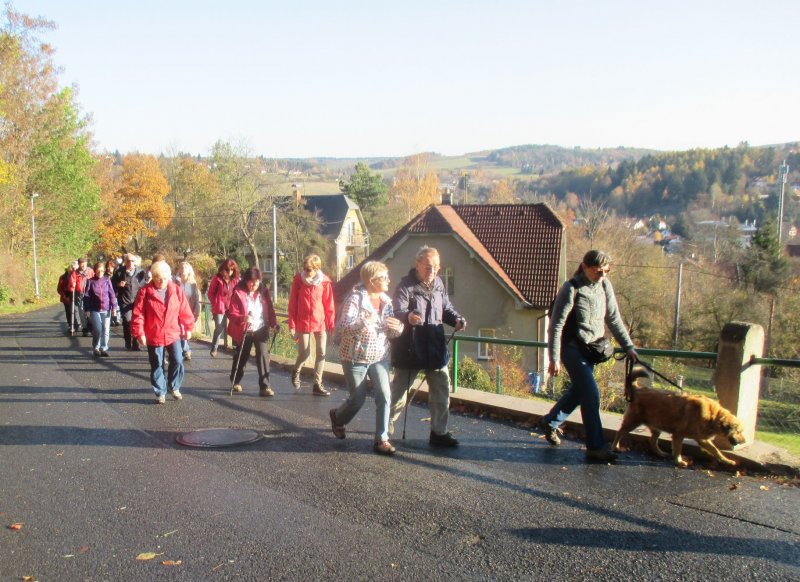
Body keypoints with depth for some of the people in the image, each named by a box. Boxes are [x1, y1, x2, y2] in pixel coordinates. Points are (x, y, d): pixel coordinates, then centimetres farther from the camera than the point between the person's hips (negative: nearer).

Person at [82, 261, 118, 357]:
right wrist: (87, 309, -4)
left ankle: (104, 349, 14)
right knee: (97, 329, -9)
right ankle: (96, 348, 12)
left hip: (106, 310, 2)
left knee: (105, 330, 3)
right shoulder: (90, 281, 0)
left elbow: (112, 295, 4)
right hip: (94, 310, -2)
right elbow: (86, 296, 1)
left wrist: (114, 307, -1)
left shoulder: (107, 281, 4)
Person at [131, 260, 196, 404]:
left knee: (178, 361, -1)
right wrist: (139, 332, -15)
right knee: (157, 365, 7)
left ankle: (175, 387, 22)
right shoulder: (145, 292, -9)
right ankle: (160, 392, 21)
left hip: (173, 334, 2)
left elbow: (185, 311, 3)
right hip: (154, 336, -2)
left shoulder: (176, 290, -1)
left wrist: (188, 327, 4)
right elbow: (138, 314, -11)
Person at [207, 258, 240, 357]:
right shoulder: (217, 278, -7)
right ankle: (214, 349, 15)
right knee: (219, 329, 0)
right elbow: (211, 293, 0)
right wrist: (216, 304, -1)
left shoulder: (236, 279, 2)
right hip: (219, 308, -3)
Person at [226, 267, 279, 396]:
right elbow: (232, 313, -13)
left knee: (263, 354, -12)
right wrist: (242, 318, -32)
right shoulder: (238, 293, -11)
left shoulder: (264, 292, 0)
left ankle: (264, 386, -10)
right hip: (244, 331, -2)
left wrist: (273, 324, -7)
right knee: (241, 357, 13)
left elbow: (270, 310, 7)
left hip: (261, 330, 2)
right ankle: (235, 382, 37)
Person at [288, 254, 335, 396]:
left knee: (321, 353, 3)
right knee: (304, 353, 2)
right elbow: (292, 303, -2)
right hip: (303, 323, -1)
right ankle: (296, 372, 34)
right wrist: (292, 325, -3)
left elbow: (329, 304, -1)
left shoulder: (325, 281, -6)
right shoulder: (298, 280, -6)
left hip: (321, 323, 1)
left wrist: (331, 324, -1)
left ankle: (317, 384, 14)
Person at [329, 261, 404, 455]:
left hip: (380, 357, 5)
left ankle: (381, 439, 1)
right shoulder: (355, 299, -15)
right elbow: (342, 327, -24)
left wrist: (397, 329, -16)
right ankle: (337, 417, 39)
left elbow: (391, 333, 8)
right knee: (357, 400, 7)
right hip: (356, 357, -5)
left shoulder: (386, 301, 3)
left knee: (384, 396, -9)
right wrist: (364, 321, -42)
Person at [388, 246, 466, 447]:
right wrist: (408, 316, -45)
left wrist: (456, 319, -1)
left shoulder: (439, 284, 9)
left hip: (436, 348, 6)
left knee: (442, 390, 8)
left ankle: (439, 432, 20)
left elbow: (446, 308, 20)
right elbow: (397, 312, -22)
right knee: (399, 390, 6)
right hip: (410, 349, -6)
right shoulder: (406, 285, -11)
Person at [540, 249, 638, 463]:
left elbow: (613, 319, 11)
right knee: (591, 394, -10)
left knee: (578, 390, 18)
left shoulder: (604, 286, 3)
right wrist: (554, 359, -17)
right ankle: (596, 447, -3)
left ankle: (550, 422, 39)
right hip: (573, 347, -7)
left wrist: (628, 346, 8)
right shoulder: (571, 289, -16)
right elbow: (556, 325, -15)